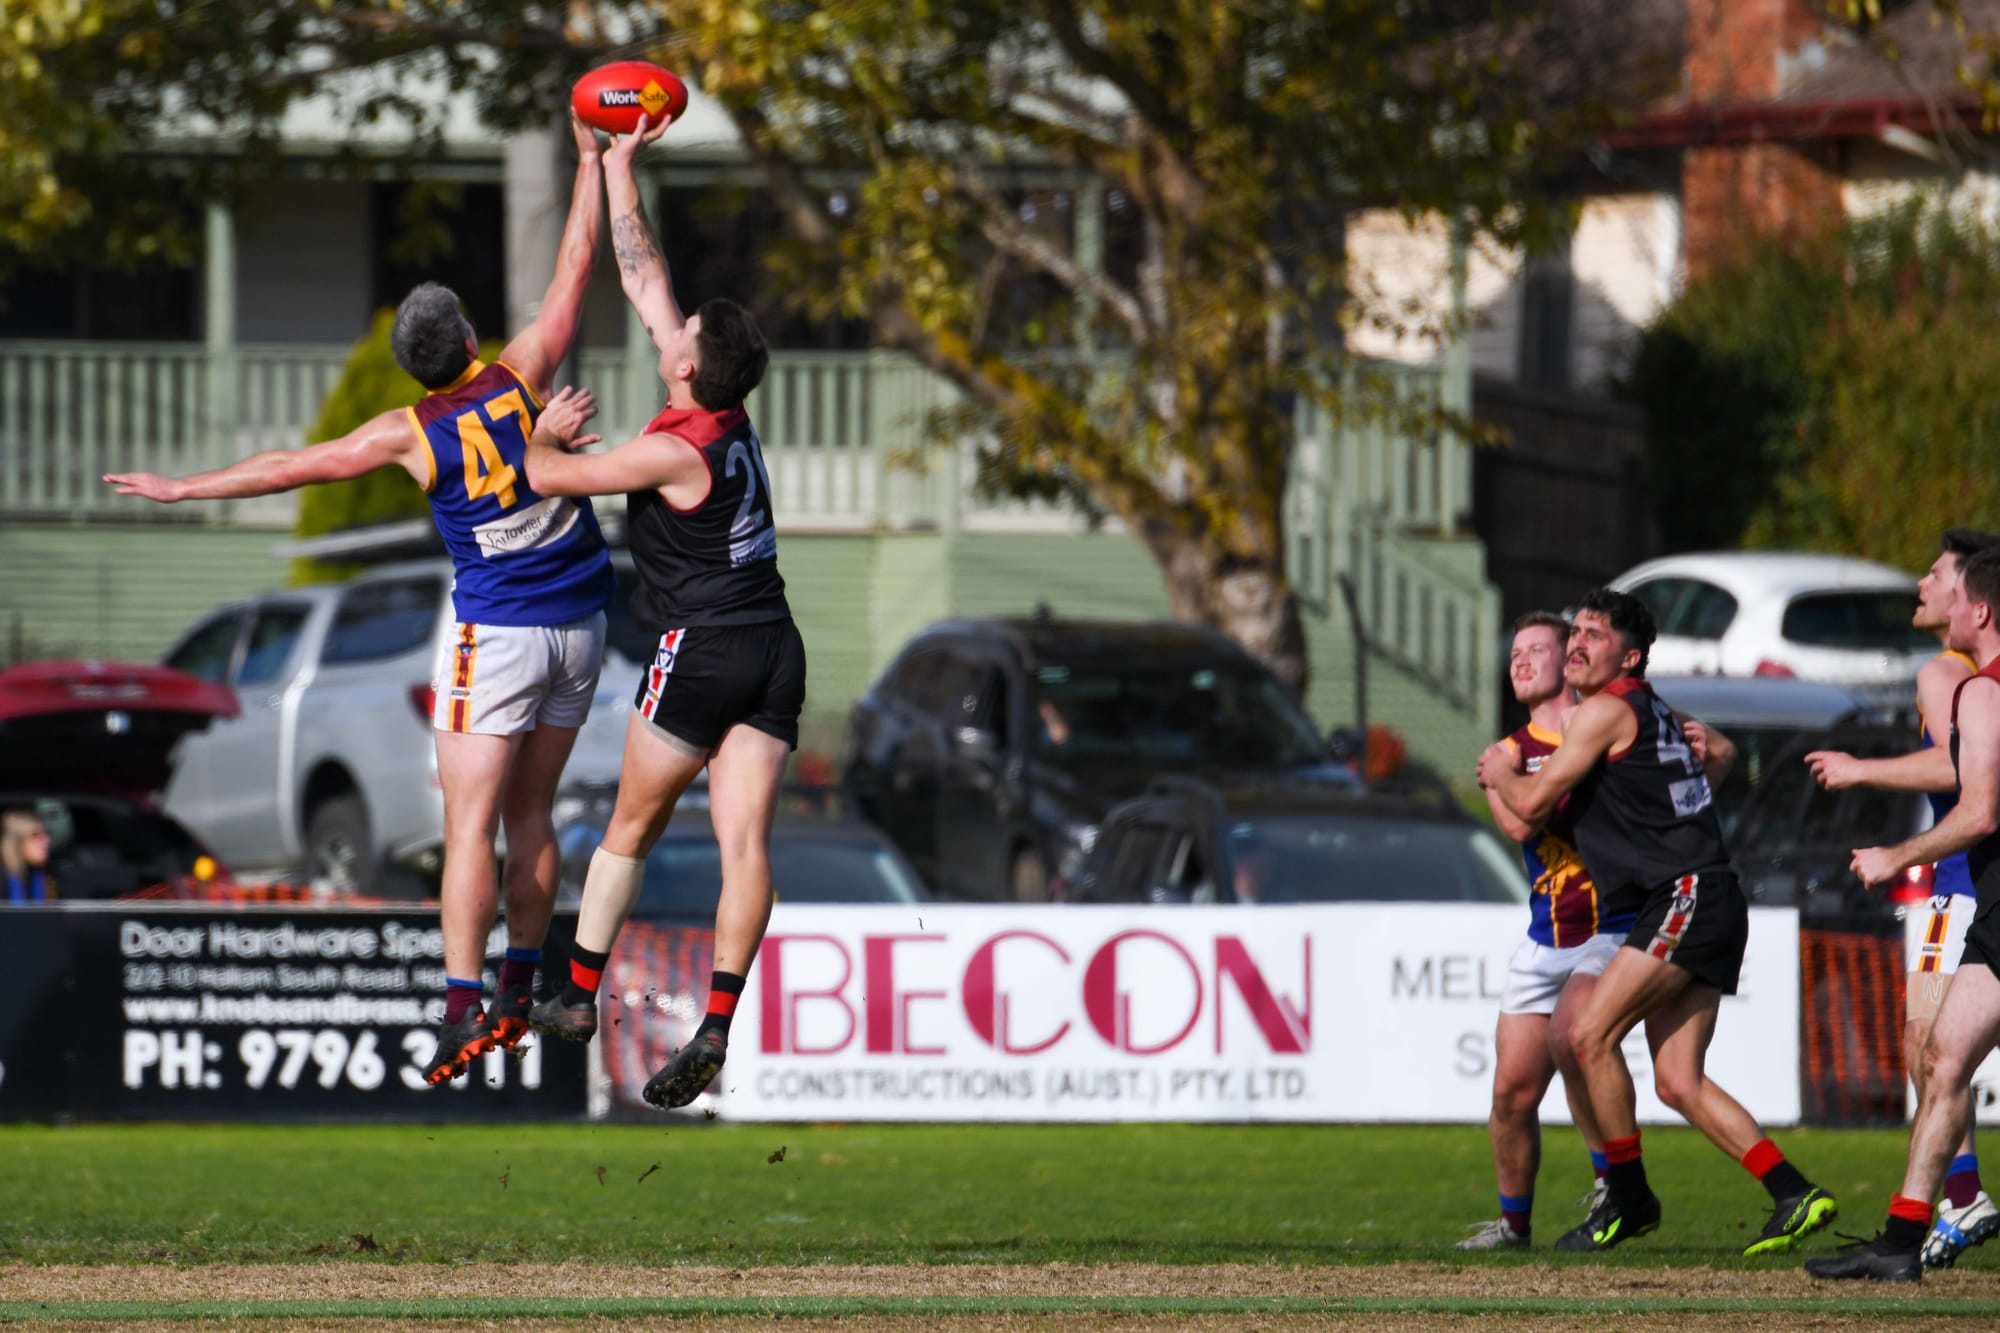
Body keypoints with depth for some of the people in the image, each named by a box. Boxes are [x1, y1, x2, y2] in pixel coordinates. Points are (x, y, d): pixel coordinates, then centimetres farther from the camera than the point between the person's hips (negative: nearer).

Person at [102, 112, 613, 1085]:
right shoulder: (521, 376, -3)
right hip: (579, 622, 4)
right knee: (530, 815, 14)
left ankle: (463, 1006, -18)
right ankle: (519, 993, 16)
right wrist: (591, 157, 15)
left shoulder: (412, 433, -9)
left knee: (470, 826, -7)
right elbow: (577, 263, 5)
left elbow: (293, 468, -3)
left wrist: (185, 489, 7)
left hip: (496, 631, -4)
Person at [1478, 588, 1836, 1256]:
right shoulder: (1656, 712, 21)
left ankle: (1628, 1196, -7)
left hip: (1686, 897, -10)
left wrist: (1501, 773, 14)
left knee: (1592, 1034, -13)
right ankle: (1795, 1196, -2)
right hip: (1698, 907, 10)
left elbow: (1533, 802, -5)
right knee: (1678, 1081, 2)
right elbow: (1720, 749, 42)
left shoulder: (1607, 711, -7)